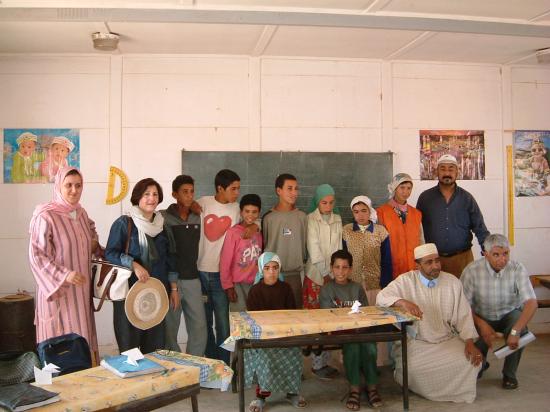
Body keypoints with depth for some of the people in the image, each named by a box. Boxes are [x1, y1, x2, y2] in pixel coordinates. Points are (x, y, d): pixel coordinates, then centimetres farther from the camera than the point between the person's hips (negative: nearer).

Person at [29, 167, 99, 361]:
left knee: (82, 336, 10)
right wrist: (64, 275, -23)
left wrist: (94, 244, 11)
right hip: (58, 290, -7)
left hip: (81, 289, 7)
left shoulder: (81, 213, 7)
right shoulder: (45, 216, -14)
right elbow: (36, 255, -15)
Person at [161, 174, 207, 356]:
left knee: (199, 328, 3)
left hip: (192, 280, 4)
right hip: (171, 281, -4)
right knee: (170, 329, 4)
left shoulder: (197, 219, 8)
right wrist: (172, 286, -14)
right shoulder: (164, 218, -7)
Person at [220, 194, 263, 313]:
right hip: (238, 284, -4)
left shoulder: (258, 233, 7)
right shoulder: (233, 233, -8)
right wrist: (228, 286, -8)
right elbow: (225, 263, -7)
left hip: (255, 283, 4)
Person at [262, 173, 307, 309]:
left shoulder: (302, 217, 6)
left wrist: (302, 263, 13)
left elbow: (305, 244, 13)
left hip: (295, 274, 2)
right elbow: (263, 246, 4)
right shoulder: (269, 218, -2)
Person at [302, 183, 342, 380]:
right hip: (316, 275, -4)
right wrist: (325, 274, -10)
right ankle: (317, 364, 5)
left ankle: (325, 361, 12)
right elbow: (314, 249, -9)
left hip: (333, 275, 4)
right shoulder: (311, 220, -4)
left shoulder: (337, 220, 11)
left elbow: (338, 247, 8)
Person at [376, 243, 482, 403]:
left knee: (470, 361, -21)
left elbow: (463, 315, 3)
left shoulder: (453, 282, 2)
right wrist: (403, 302, -33)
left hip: (448, 340, 3)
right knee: (410, 368, -29)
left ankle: (455, 391, 10)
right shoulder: (406, 280, -5)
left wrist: (470, 342, -11)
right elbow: (382, 297, -14)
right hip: (415, 341, -2)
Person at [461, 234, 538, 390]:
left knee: (519, 329, -32)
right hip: (482, 318, 0)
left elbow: (531, 303, -29)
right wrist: (481, 324, -30)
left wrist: (515, 331, -41)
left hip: (509, 315, 0)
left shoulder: (517, 269, -21)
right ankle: (480, 364, 23)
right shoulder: (472, 270, -21)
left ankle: (509, 374, -6)